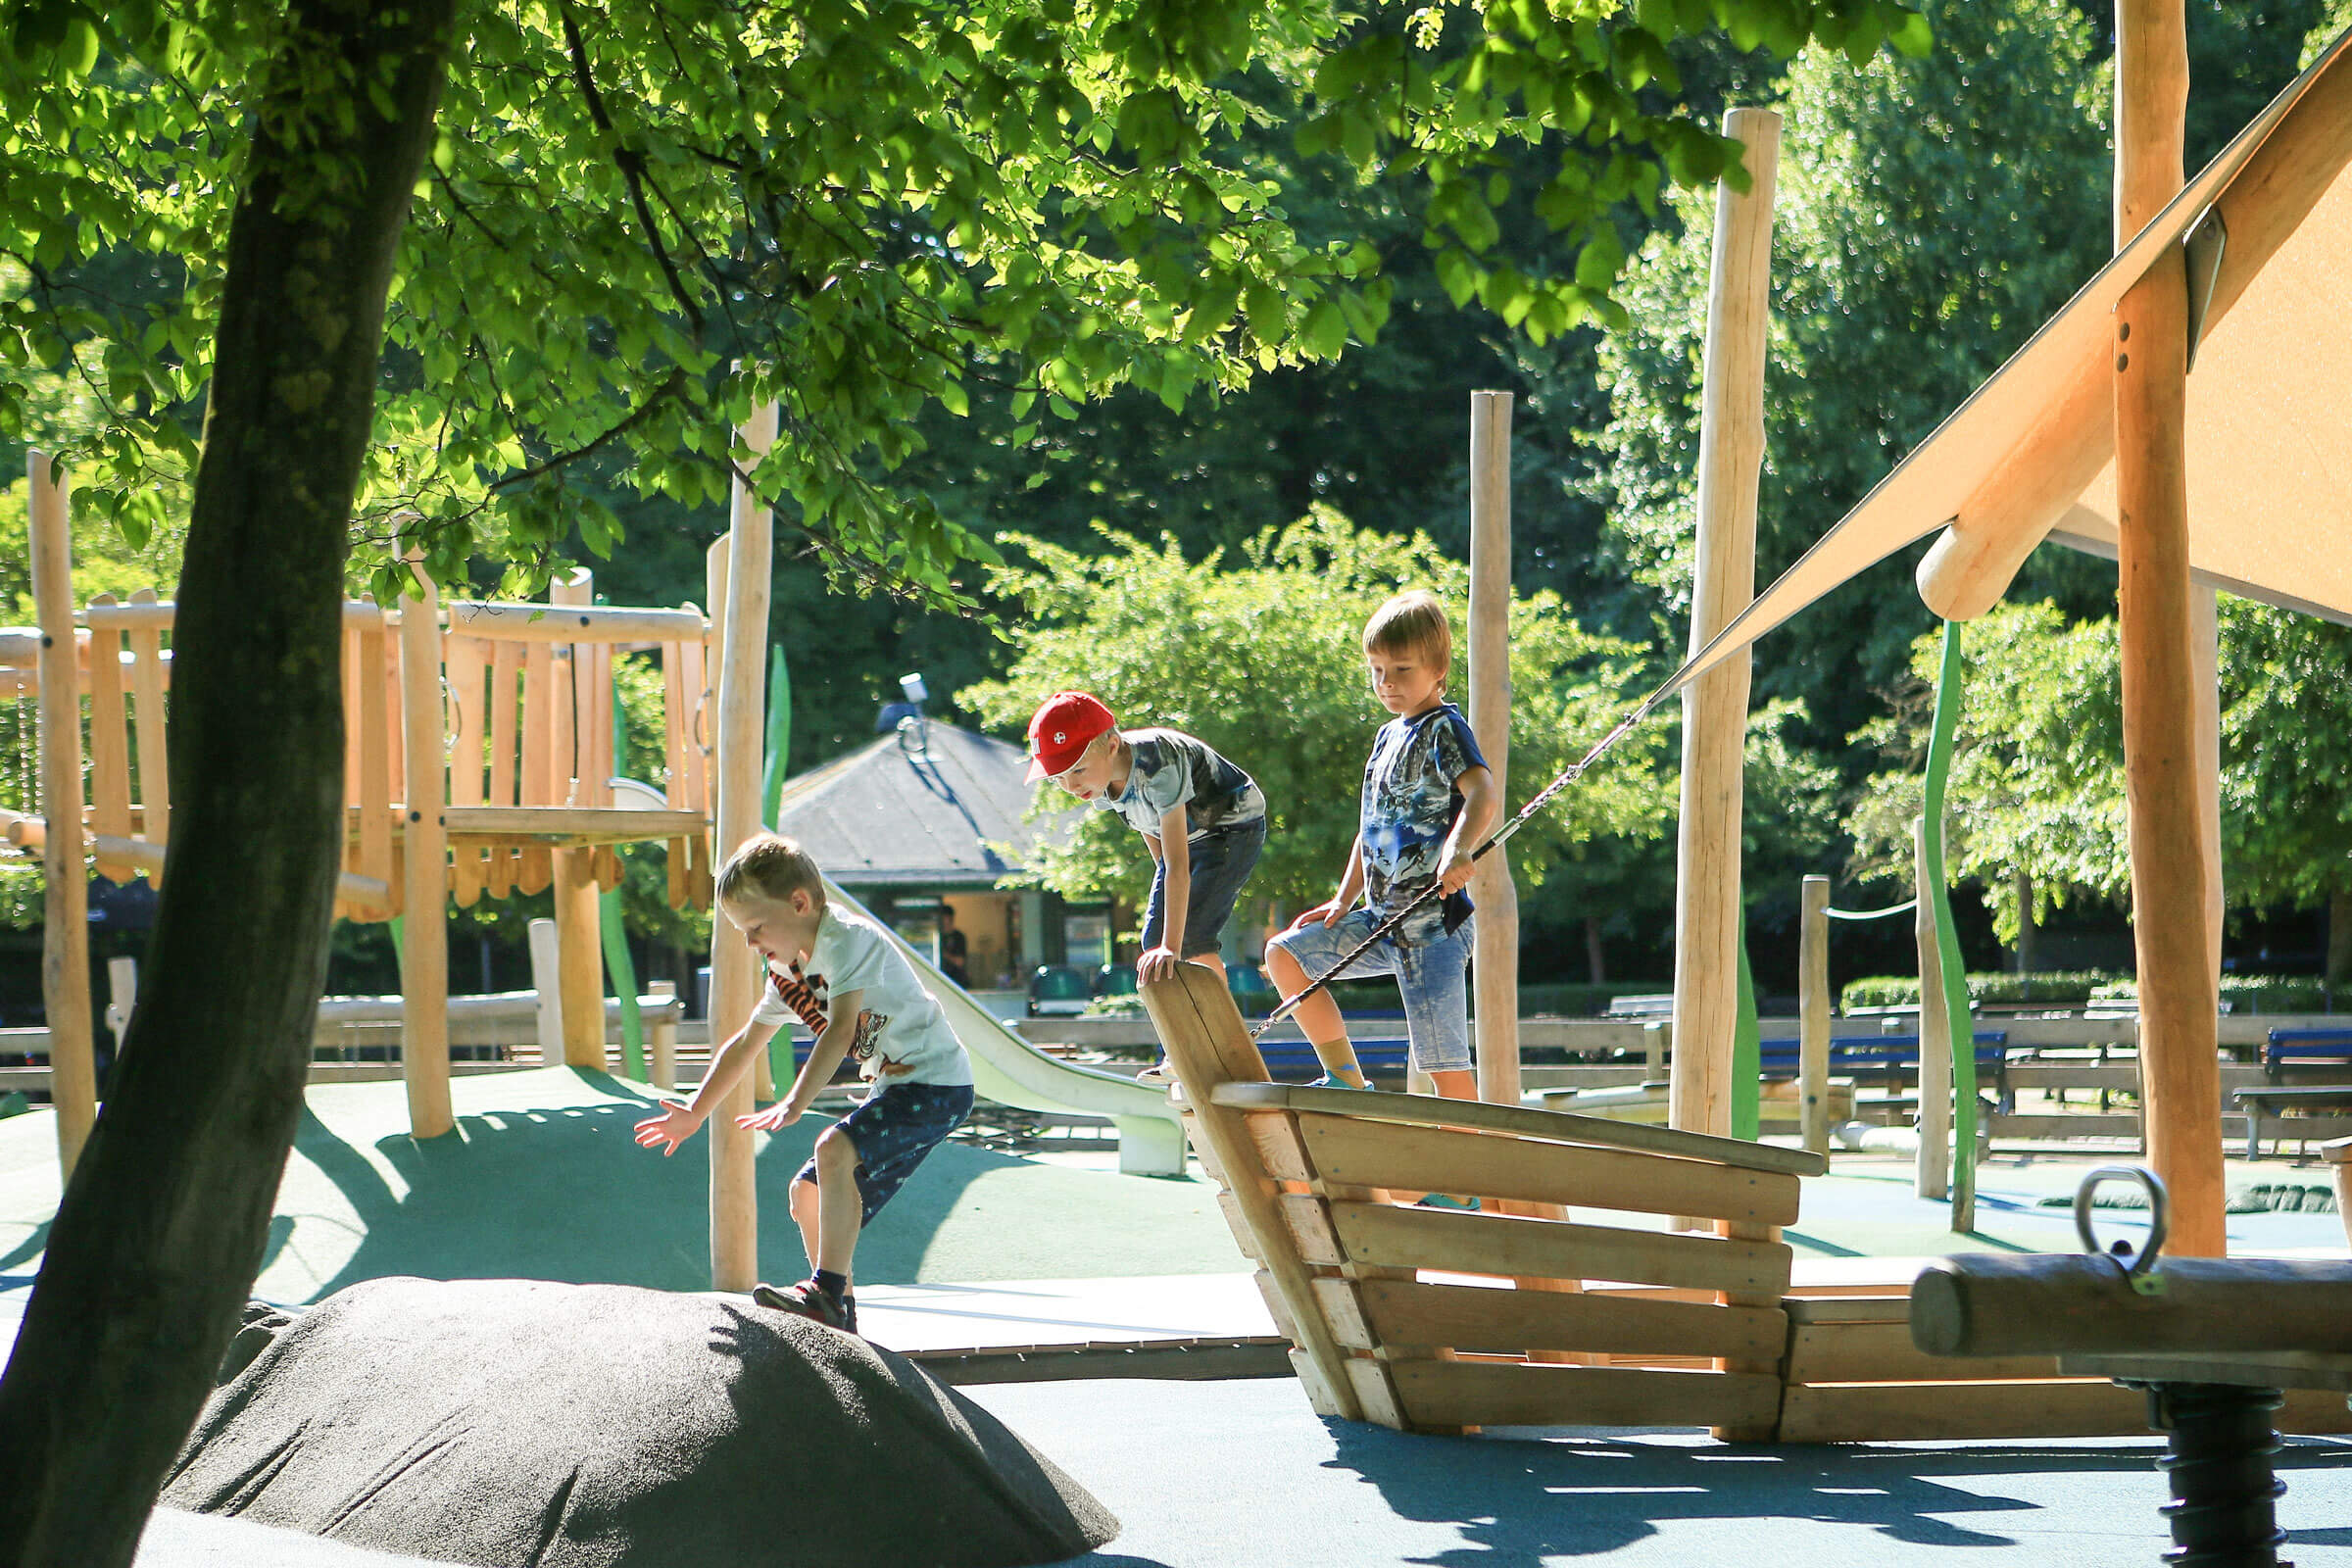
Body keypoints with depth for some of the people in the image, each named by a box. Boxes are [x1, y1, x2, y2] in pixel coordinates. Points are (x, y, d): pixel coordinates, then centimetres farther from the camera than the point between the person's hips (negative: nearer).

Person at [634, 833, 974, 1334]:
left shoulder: (848, 940, -19)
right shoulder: (788, 973, 10)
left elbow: (840, 1031, -32)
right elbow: (745, 1045, 23)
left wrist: (794, 1105, -40)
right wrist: (694, 1114, 22)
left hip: (937, 1082, -10)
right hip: (892, 1087, 10)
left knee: (835, 1150, -30)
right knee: (808, 1193, 11)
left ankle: (827, 1292, -30)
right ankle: (838, 1317, 23)